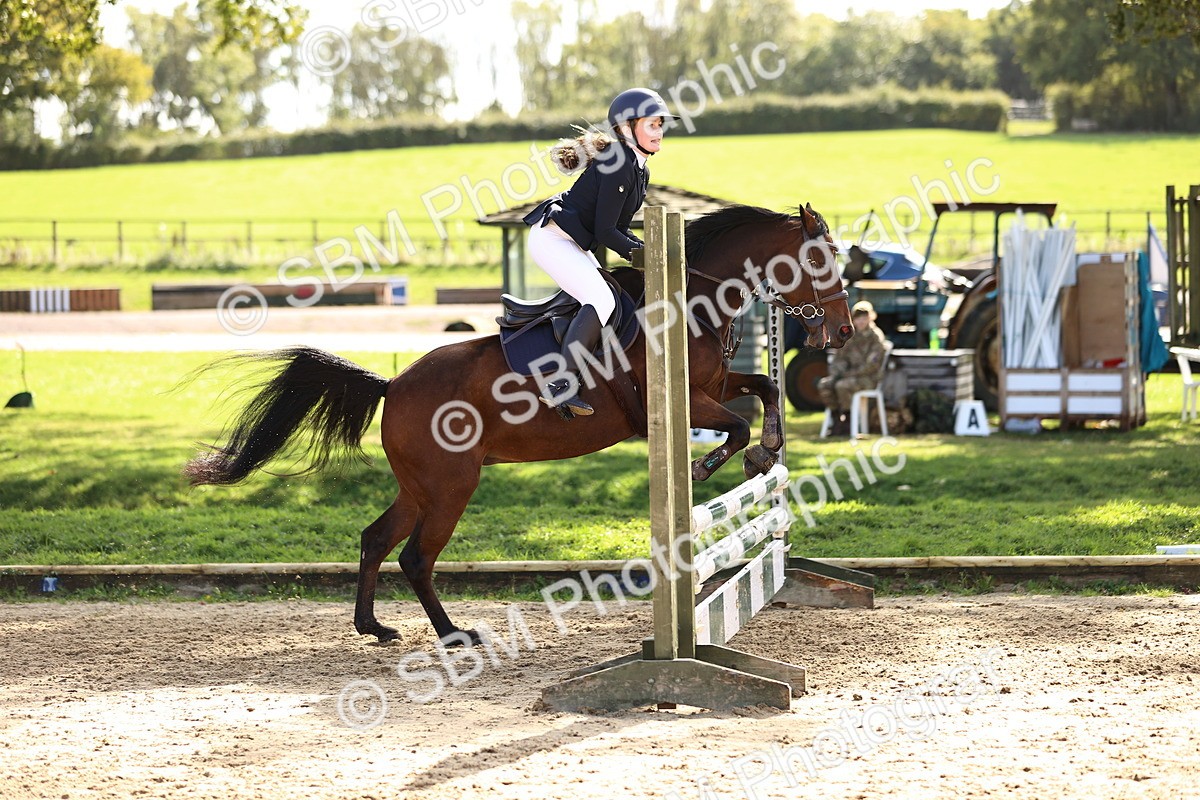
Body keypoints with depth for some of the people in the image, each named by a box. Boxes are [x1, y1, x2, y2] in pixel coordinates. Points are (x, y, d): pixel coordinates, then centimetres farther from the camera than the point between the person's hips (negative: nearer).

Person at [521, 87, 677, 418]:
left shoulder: (639, 170, 11)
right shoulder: (618, 165, -20)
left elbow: (617, 228, 15)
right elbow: (605, 233, -21)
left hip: (573, 242, 11)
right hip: (552, 238, -11)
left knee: (606, 299, 11)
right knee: (601, 301, -23)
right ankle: (559, 386, -26)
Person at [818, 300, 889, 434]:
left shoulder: (876, 337, -8)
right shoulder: (849, 337, 12)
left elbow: (872, 364, -16)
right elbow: (839, 358, 16)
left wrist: (850, 373, -17)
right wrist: (836, 372, -5)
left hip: (870, 378, -7)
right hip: (852, 376, 7)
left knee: (842, 386, -33)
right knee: (824, 385, -16)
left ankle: (847, 422, -19)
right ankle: (836, 421, -10)